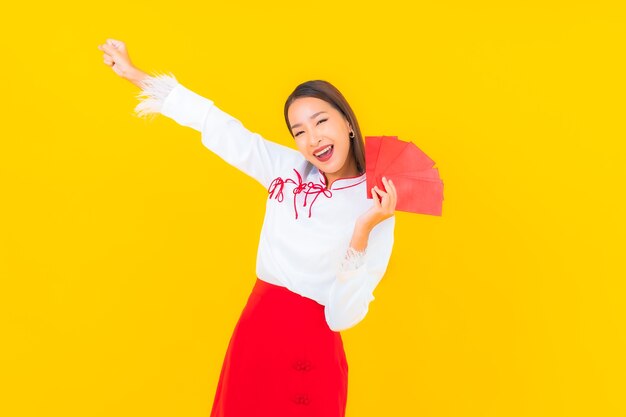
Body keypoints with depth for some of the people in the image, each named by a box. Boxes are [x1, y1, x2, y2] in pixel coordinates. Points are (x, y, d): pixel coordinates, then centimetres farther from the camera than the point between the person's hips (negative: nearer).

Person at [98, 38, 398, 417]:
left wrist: (362, 232, -29)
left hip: (311, 359, -4)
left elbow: (342, 317, -19)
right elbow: (218, 125, 6)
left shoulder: (373, 207, -14)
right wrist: (137, 76, 12)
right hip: (253, 336, 5)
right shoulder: (287, 168, -1)